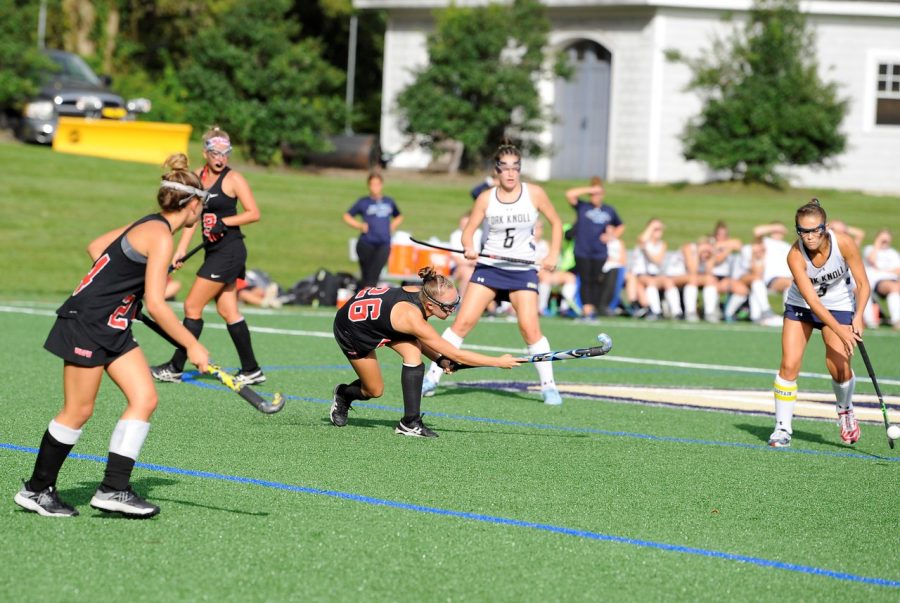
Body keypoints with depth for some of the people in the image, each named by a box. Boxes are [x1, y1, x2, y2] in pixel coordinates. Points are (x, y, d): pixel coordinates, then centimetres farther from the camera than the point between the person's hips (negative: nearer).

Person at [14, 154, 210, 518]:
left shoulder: (147, 225, 9)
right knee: (78, 411, -2)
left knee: (144, 398, -1)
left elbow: (96, 247, 22)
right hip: (86, 323, -10)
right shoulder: (160, 236, -19)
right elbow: (155, 304, -25)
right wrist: (191, 346, -20)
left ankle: (114, 488, -3)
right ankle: (36, 489, 11)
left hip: (113, 329, 10)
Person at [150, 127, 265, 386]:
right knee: (228, 311, 8)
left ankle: (176, 367, 2)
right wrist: (181, 250, 5)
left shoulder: (233, 179, -9)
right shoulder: (198, 176, 10)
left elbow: (254, 213, -10)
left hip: (228, 251, -7)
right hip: (215, 251, 7)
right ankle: (251, 370, 13)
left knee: (192, 307, -5)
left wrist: (223, 222, -20)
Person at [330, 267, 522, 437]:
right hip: (351, 330, -7)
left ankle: (410, 422, -12)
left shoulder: (419, 293, -19)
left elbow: (418, 339, -1)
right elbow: (457, 355, -34)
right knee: (374, 391, 2)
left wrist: (440, 359, -17)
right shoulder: (412, 317, -39)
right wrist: (499, 362, -30)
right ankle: (343, 394, 36)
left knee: (413, 351, -18)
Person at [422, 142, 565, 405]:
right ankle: (432, 377, -2)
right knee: (463, 322, -9)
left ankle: (548, 385, -2)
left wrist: (553, 255, -1)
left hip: (523, 270, -1)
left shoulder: (534, 194, -3)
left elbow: (555, 222, 10)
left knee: (530, 328, -14)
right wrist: (469, 247, -21)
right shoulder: (486, 198, -2)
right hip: (489, 266, 1)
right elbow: (468, 230, 1)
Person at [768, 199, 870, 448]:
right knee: (789, 365, -11)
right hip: (801, 306, 0)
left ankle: (845, 409, 22)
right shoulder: (795, 255, -28)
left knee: (839, 368, -10)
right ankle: (782, 428, 2)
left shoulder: (844, 244, -25)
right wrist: (841, 332, -39)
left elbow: (863, 284, -15)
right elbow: (812, 301, -32)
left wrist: (858, 317, -30)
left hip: (839, 305, 0)